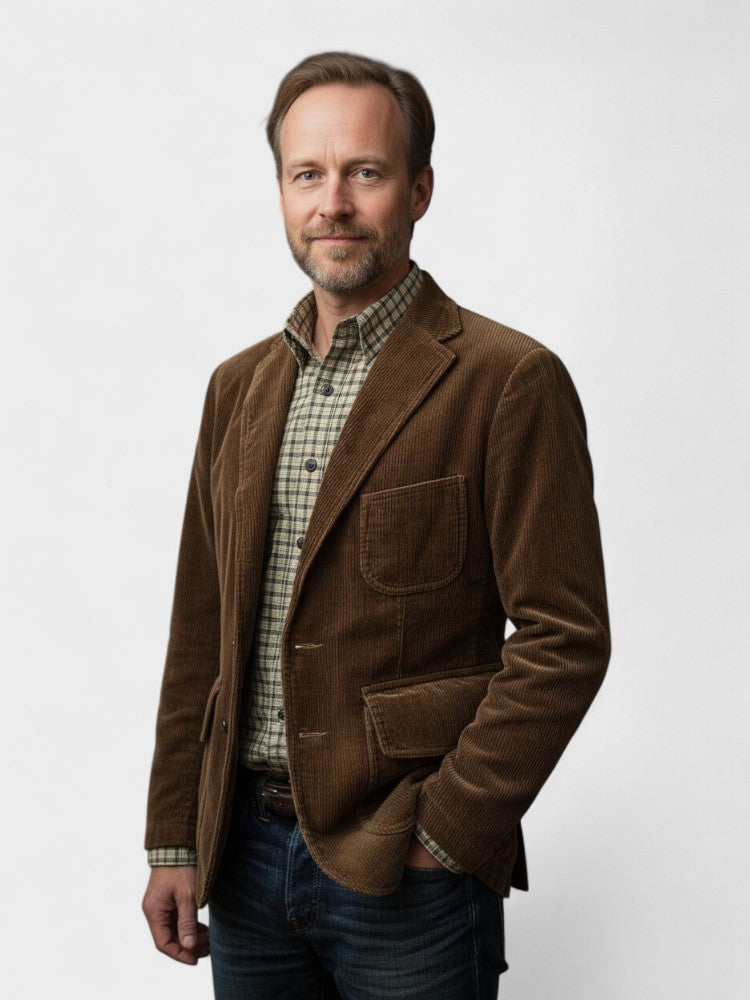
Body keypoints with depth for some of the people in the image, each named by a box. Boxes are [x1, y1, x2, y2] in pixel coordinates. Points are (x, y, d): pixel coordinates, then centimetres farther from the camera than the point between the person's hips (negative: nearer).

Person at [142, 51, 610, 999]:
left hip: (407, 879, -5)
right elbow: (200, 629, 11)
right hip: (243, 855, 5)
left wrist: (450, 829, -13)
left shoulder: (508, 382, -10)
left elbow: (564, 638, -12)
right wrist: (174, 840, 8)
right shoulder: (239, 386, 9)